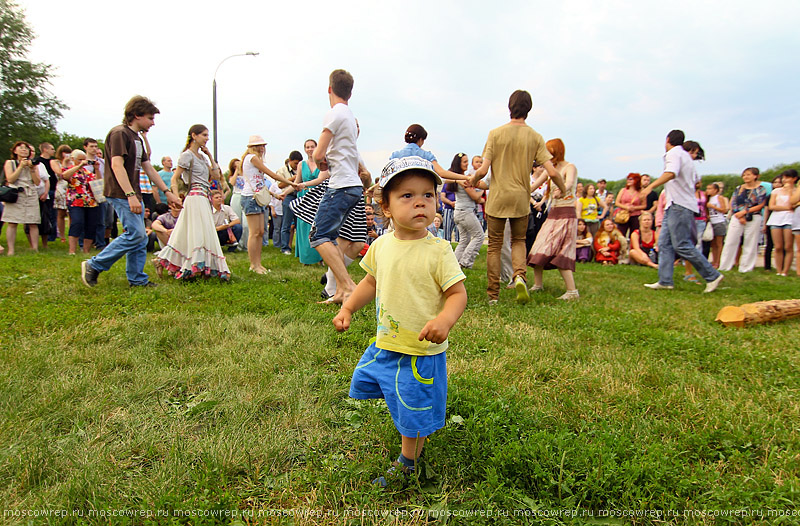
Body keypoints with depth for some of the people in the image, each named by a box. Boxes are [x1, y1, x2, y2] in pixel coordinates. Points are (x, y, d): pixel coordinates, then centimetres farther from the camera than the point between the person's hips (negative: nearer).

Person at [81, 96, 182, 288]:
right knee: (135, 234, -13)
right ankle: (93, 266, -1)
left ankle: (137, 278, 15)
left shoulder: (137, 138, 19)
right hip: (121, 195, -10)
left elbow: (148, 168, 22)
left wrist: (167, 192, 19)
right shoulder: (120, 133, -11)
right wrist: (130, 195, -27)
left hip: (133, 195, 10)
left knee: (140, 238, 8)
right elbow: (117, 165, -20)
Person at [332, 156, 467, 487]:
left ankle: (406, 463, 34)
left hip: (422, 350, -5)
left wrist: (445, 320, -34)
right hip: (385, 343, 6)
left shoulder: (438, 251, -18)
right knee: (364, 381, 23)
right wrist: (348, 307, 4)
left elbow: (458, 293, -15)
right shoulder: (381, 245, -1)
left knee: (415, 413, 7)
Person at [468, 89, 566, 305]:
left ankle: (493, 294, 12)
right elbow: (552, 172, -7)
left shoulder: (496, 133, -5)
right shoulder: (535, 137, -2)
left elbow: (483, 170, -11)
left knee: (494, 245, 9)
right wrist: (563, 190, 12)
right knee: (518, 241, 20)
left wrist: (472, 180, 11)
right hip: (521, 199, 1)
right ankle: (519, 276, -8)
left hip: (497, 199, -1)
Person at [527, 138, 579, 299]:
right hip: (552, 214, 8)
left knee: (559, 253, -14)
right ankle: (537, 285, 17)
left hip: (566, 215, -8)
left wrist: (561, 191, -52)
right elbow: (532, 186, 15)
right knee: (539, 250, 6)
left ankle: (572, 291, -12)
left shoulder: (570, 167, -9)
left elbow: (569, 183, -31)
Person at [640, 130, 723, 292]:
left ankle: (712, 276, -3)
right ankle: (665, 281, 2)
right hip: (673, 206, 10)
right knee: (664, 244, 5)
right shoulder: (686, 156, 23)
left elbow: (671, 173, -29)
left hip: (679, 206, -10)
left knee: (682, 246, -11)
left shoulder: (674, 153, -8)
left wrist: (651, 186, -37)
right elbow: (692, 181, 30)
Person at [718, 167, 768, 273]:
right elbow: (732, 203, 6)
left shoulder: (760, 189, 3)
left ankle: (746, 268, 6)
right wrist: (740, 217, -7)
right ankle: (724, 266, 3)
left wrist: (744, 212, -12)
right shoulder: (739, 188, 11)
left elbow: (760, 206, -3)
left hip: (753, 219, -2)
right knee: (730, 242, -2)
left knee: (750, 244, -1)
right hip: (737, 217, 2)